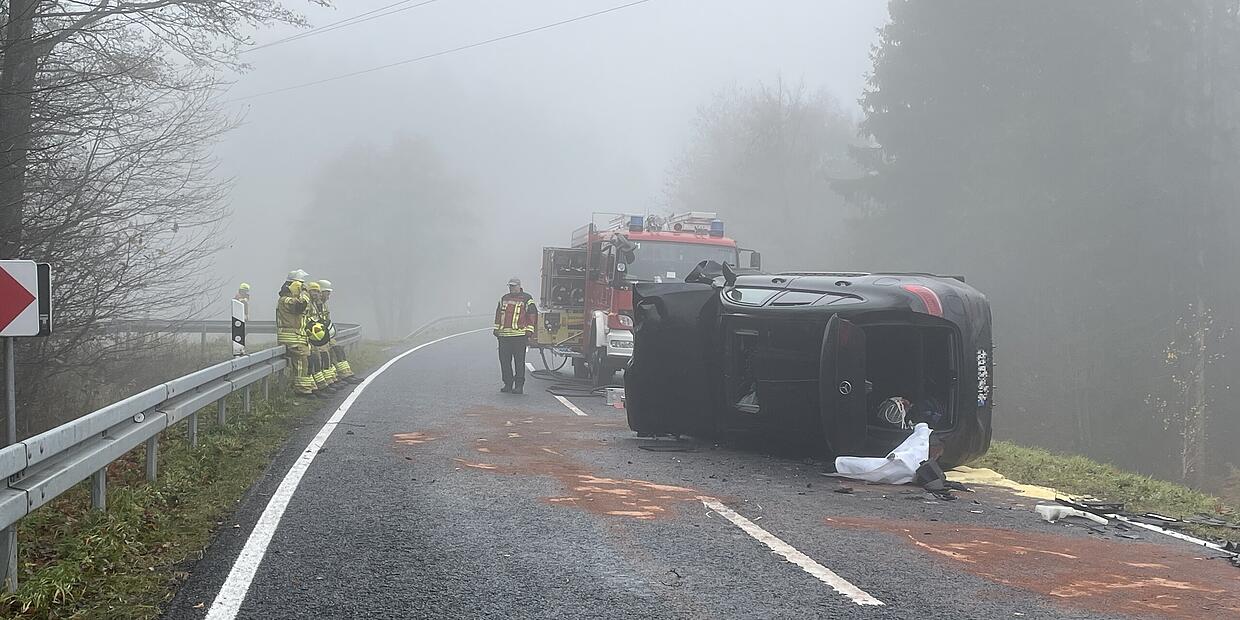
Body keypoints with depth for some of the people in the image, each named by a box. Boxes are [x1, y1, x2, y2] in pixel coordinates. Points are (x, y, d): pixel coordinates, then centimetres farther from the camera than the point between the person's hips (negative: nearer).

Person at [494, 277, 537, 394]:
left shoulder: (526, 299, 3)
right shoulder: (504, 299, 19)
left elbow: (532, 315, 0)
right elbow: (498, 314, 25)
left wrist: (529, 331, -7)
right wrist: (497, 329, 19)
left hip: (519, 335, -5)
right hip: (504, 335, 5)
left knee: (519, 361, -4)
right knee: (504, 360, 5)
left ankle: (519, 385, 0)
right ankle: (508, 384, 13)